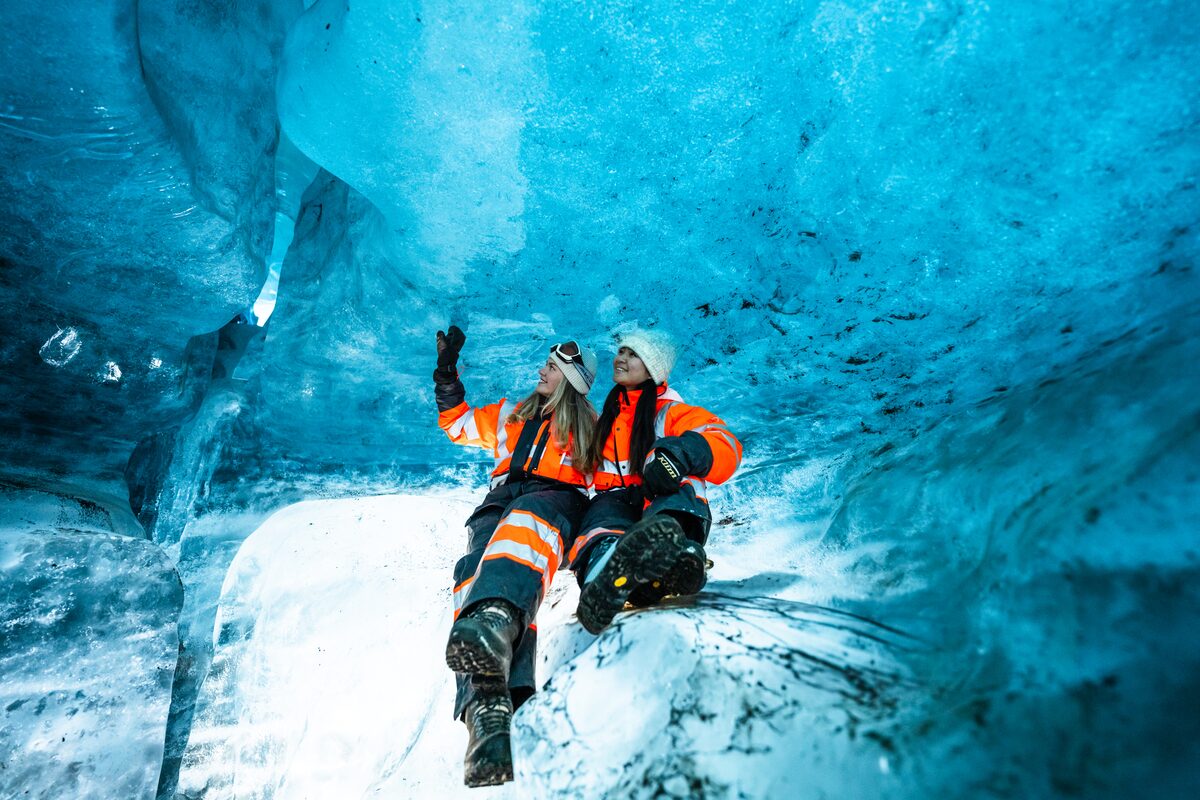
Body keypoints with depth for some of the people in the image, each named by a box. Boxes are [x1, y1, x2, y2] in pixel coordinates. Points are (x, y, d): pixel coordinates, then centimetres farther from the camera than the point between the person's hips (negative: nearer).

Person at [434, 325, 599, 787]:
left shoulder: (588, 427, 23)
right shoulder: (511, 415, 33)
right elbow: (457, 424, 36)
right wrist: (447, 371, 30)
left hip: (556, 498, -2)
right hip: (501, 501, 3)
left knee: (524, 521, -42)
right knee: (476, 569, -33)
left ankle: (496, 620, -73)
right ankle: (487, 706, -56)